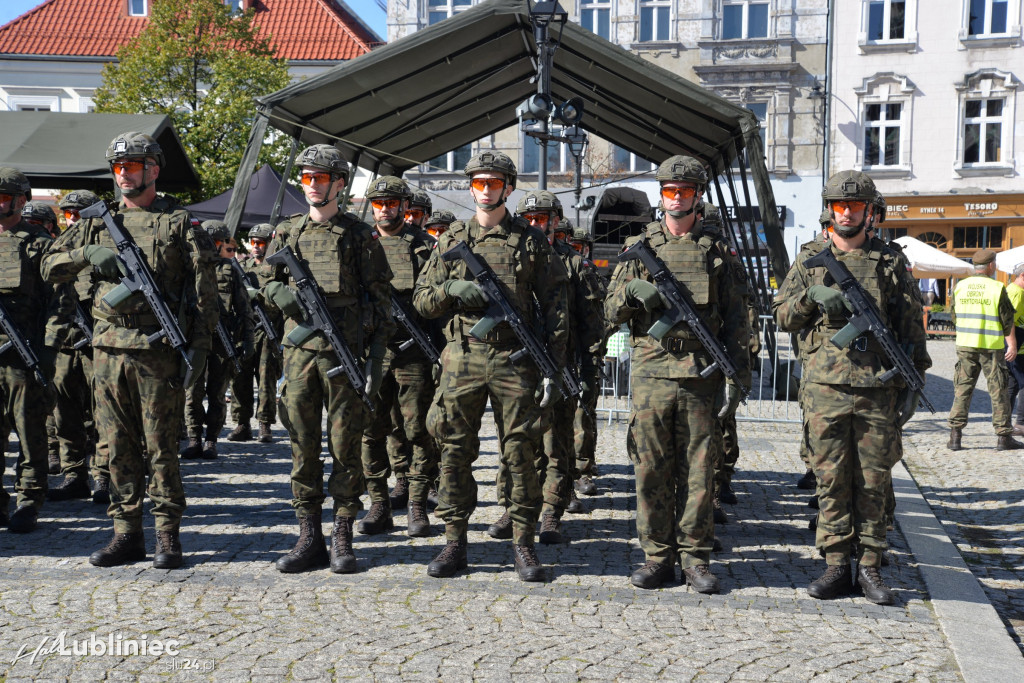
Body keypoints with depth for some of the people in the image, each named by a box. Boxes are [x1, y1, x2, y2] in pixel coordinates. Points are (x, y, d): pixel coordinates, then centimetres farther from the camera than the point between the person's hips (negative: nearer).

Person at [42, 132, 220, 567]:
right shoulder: (98, 223, 14)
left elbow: (203, 289, -2)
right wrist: (86, 254, -6)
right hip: (108, 348, 4)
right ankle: (126, 533, 17)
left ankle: (167, 535, 10)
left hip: (158, 351, -4)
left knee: (160, 446, 0)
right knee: (119, 447, 8)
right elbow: (50, 267, 14)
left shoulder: (179, 223, 1)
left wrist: (200, 345, -9)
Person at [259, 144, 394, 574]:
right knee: (302, 444, 5)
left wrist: (377, 352, -6)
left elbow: (381, 296, 2)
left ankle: (343, 539, 9)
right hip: (298, 348, 3)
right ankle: (309, 537, 13)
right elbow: (266, 281, 17)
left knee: (345, 443, 1)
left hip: (345, 349, -3)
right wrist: (283, 293, -7)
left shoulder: (359, 235, 3)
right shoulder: (287, 232, 13)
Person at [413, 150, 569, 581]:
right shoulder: (451, 239, 11)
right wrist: (452, 288, -10)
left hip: (515, 360, -1)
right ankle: (455, 543, 14)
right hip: (461, 358, 2)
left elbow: (554, 307, 4)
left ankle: (523, 546, 11)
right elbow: (421, 300, 11)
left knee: (520, 452, 1)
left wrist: (553, 365, -3)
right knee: (455, 451, 3)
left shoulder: (531, 240, 6)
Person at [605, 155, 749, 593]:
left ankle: (695, 558, 14)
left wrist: (735, 377, -1)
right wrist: (630, 293, -13)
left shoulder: (716, 250, 8)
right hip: (651, 374, 1)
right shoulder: (639, 247, 9)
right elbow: (611, 313, 9)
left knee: (698, 471, 4)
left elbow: (735, 321, 7)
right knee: (651, 470, 4)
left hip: (701, 376, 0)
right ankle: (658, 556, 14)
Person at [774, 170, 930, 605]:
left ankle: (869, 568, 14)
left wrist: (913, 382, 3)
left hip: (878, 389, 0)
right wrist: (812, 296, -10)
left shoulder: (889, 264, 7)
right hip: (824, 387, 0)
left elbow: (911, 327, 8)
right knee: (831, 479, 4)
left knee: (874, 480, 5)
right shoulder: (810, 262, 9)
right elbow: (781, 315, 9)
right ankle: (836, 566, 12)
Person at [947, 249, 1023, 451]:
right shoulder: (997, 288, -8)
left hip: (965, 345, 3)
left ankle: (955, 435, 2)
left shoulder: (959, 286, 4)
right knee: (999, 391, 5)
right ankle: (1003, 437, 9)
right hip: (992, 346, -3)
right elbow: (1007, 320, -7)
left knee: (962, 389, 7)